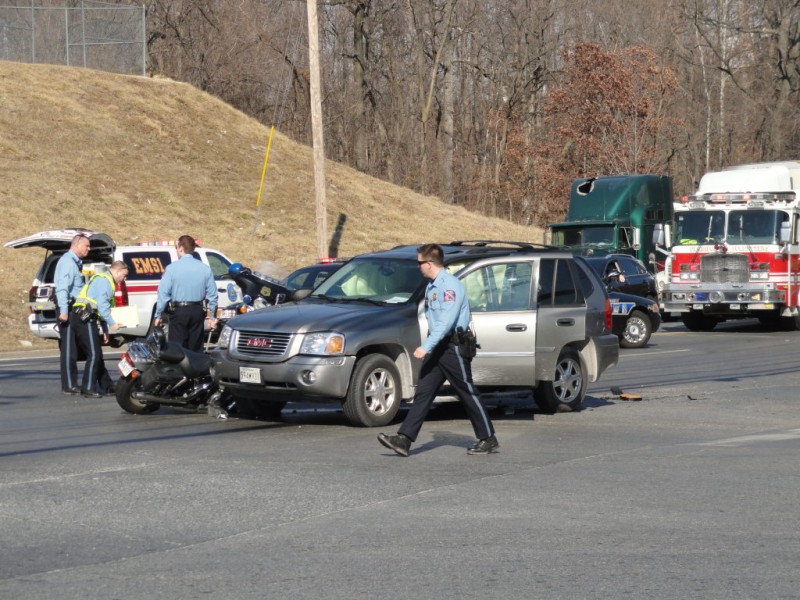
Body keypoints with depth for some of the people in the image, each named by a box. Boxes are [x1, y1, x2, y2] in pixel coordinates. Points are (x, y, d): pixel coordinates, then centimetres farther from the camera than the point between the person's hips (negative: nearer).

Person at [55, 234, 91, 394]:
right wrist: (63, 311, -27)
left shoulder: (75, 262, 19)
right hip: (68, 308, -10)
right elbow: (62, 287, -22)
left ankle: (72, 383, 18)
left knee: (72, 349, 13)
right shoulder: (67, 262, -13)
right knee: (69, 348, -8)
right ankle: (69, 386, -7)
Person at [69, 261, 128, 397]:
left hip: (87, 319, 11)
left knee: (97, 355, 15)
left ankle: (107, 385, 21)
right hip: (85, 319, -11)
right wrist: (111, 323, -20)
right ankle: (88, 388, -13)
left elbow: (104, 306, 28)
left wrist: (105, 330, 24)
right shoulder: (103, 281, -7)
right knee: (94, 355, -12)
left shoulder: (107, 282, 26)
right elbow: (102, 304, -18)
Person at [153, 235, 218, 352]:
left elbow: (163, 293, -11)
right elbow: (212, 294, 5)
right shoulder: (205, 269, 2)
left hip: (179, 312, -4)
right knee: (196, 349, 11)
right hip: (197, 312, 4)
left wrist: (158, 315, -4)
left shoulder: (172, 268, -9)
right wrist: (213, 316, 12)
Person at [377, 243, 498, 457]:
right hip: (438, 348, 9)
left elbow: (446, 321, -26)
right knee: (423, 393, 0)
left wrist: (426, 347, -30)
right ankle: (404, 439, -7)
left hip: (454, 348, -9)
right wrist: (429, 347, 19)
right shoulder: (431, 287, 15)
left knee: (468, 395, 1)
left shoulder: (450, 285, -17)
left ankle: (488, 439, 13)